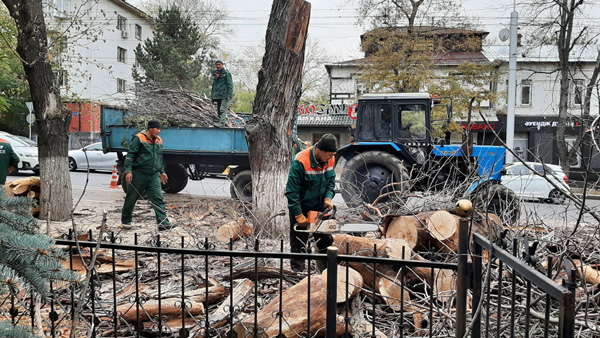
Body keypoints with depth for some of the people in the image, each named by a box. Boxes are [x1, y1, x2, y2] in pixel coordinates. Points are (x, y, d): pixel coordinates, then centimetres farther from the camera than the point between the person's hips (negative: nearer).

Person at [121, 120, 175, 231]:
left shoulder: (159, 141, 13)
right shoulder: (139, 139, -8)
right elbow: (130, 155, -9)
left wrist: (162, 172, 26)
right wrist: (128, 171, -15)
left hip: (154, 176, 5)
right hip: (138, 175, -5)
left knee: (158, 199, -6)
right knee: (131, 199, 8)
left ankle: (163, 223, -9)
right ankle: (125, 221, 24)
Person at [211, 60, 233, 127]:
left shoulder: (226, 73, 0)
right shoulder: (215, 74, 20)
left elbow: (230, 85, -6)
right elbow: (213, 86, 25)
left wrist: (229, 95, -15)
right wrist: (212, 96, 19)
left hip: (224, 96, -7)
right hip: (217, 96, 7)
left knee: (222, 109, -17)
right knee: (219, 110, 7)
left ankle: (222, 122, -23)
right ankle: (225, 121, 15)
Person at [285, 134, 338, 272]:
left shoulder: (330, 160, -8)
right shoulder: (301, 162, -29)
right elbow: (292, 191, -25)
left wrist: (328, 198, -10)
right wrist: (299, 216, -22)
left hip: (320, 207, 6)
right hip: (301, 208, -6)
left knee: (326, 241, 15)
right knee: (298, 244, 5)